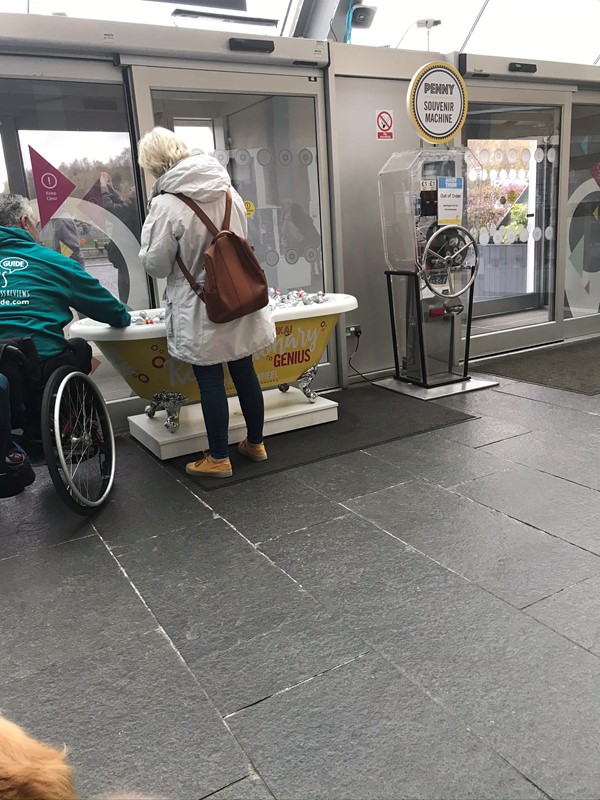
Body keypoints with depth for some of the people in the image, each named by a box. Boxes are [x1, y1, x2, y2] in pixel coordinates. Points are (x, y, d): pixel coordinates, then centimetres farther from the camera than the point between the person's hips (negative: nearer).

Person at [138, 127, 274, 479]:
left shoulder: (166, 204, -16)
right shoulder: (228, 190, 4)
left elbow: (157, 266, -8)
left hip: (201, 310, -6)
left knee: (211, 381, 4)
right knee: (245, 372, 14)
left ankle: (219, 458, 15)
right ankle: (256, 443, 29)